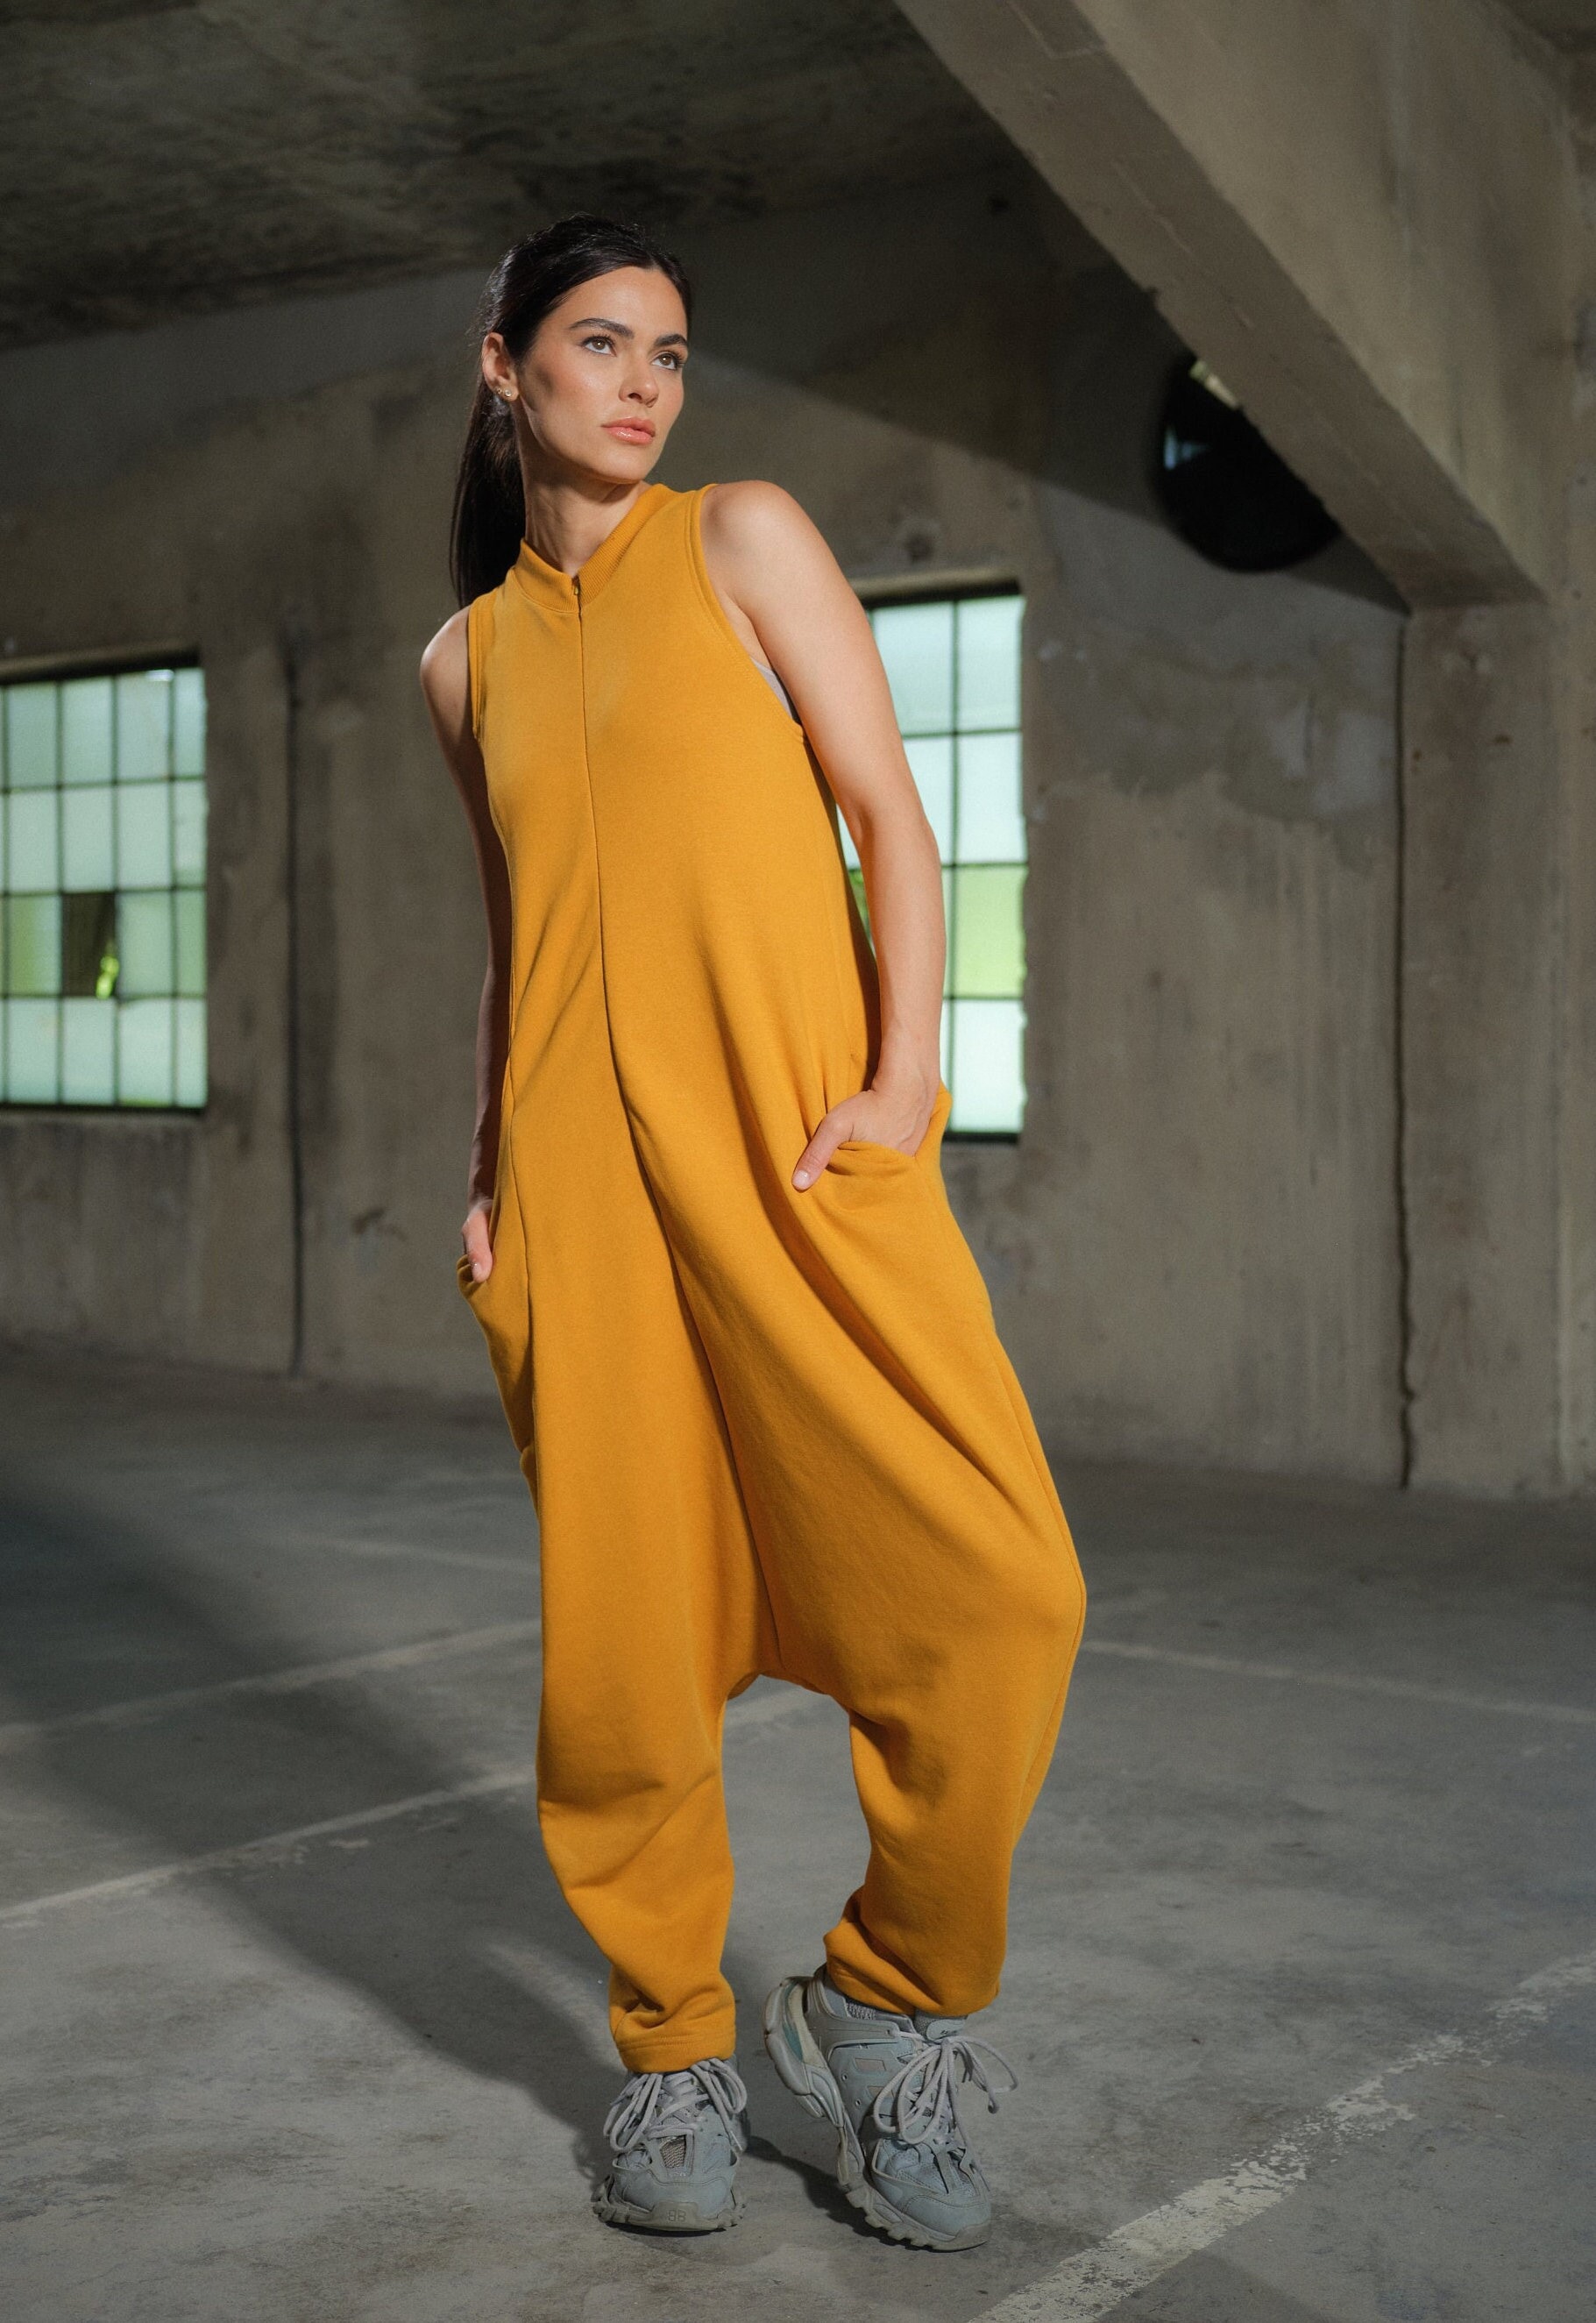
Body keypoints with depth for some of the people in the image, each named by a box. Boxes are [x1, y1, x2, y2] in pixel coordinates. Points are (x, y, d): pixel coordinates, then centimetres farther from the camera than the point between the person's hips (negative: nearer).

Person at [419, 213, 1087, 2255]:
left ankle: (889, 2003, 5)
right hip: (577, 1161, 3)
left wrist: (906, 1076, -10)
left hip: (797, 1138, -2)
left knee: (996, 1591, -16)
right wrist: (481, 1175, 14)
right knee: (622, 1626, 0)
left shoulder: (744, 540, 10)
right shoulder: (467, 661, 19)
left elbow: (889, 814, 2)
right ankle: (675, 2046, 19)